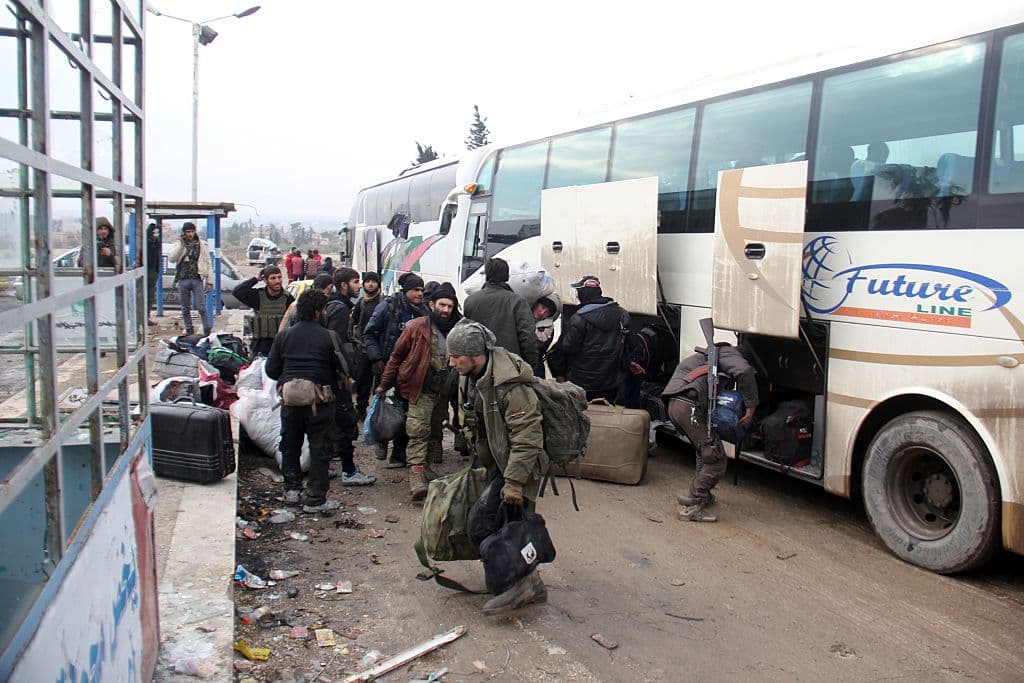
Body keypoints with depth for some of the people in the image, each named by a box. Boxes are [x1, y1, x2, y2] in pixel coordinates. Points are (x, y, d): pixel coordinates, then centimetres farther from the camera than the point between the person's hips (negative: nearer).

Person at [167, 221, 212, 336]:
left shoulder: (201, 244, 6)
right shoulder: (178, 244, 8)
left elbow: (207, 263, 6)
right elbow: (171, 258, -8)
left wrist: (209, 281, 1)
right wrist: (181, 244, -13)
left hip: (197, 279, -2)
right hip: (183, 280, 2)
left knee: (202, 307, -8)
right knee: (185, 308, 9)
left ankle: (208, 330, -2)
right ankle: (189, 330, 18)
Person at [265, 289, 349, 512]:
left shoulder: (284, 336, 4)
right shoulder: (327, 337, -8)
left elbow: (271, 370, 5)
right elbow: (342, 370, -6)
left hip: (289, 398, 4)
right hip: (318, 399, -4)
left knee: (290, 445, 19)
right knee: (319, 448, 3)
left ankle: (292, 489, 25)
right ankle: (315, 499, 6)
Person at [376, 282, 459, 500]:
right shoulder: (416, 327, -6)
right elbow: (397, 356, 1)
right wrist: (384, 384, 1)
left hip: (443, 392, 5)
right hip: (421, 391, -5)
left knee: (436, 431, 15)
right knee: (418, 432, -13)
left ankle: (426, 467, 29)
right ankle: (416, 476, -16)